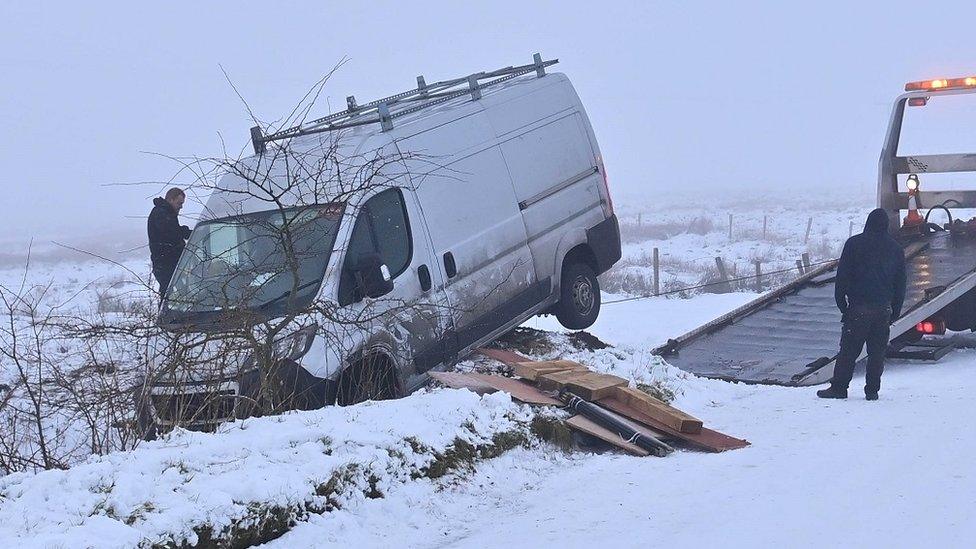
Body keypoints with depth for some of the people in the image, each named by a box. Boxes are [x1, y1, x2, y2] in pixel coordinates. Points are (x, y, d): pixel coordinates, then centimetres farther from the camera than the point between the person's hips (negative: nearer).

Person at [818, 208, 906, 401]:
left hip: (858, 308, -3)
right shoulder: (896, 249, 10)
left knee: (848, 350, -1)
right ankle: (872, 391, 8)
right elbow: (900, 284, 13)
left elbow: (842, 276, -3)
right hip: (883, 309, 3)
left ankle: (839, 388, -1)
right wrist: (895, 311, 17)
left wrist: (842, 303, 3)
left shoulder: (854, 243, -1)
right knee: (877, 352, 7)